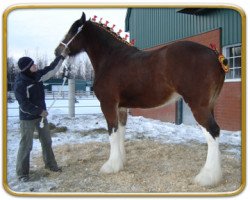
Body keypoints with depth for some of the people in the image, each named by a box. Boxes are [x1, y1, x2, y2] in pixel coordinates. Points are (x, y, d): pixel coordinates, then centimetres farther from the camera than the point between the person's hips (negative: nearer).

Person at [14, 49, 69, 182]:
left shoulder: (37, 75, -1)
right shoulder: (20, 84, -22)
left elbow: (51, 69, 4)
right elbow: (24, 105, -23)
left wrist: (62, 56, 0)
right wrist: (39, 111, -18)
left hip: (41, 115, 8)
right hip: (27, 119, -7)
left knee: (47, 141, 16)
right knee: (26, 145, 2)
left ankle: (50, 164, 33)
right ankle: (22, 173, 16)